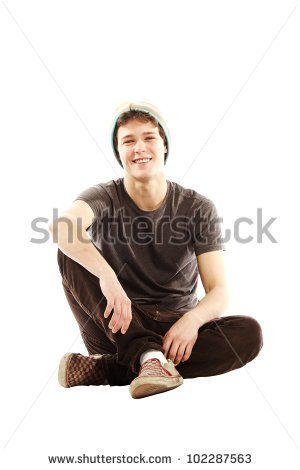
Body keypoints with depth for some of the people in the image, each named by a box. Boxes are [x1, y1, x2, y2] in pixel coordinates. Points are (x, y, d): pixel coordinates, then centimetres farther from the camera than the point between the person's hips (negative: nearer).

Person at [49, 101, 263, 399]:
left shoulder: (198, 209, -3)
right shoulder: (104, 198, -5)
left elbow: (219, 293, -9)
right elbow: (60, 226, -30)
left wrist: (192, 319, -31)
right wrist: (107, 275, -48)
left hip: (174, 330, 1)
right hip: (117, 329, -1)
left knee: (250, 333, -26)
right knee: (71, 253, -21)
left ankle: (103, 369, -27)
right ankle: (149, 355, -33)